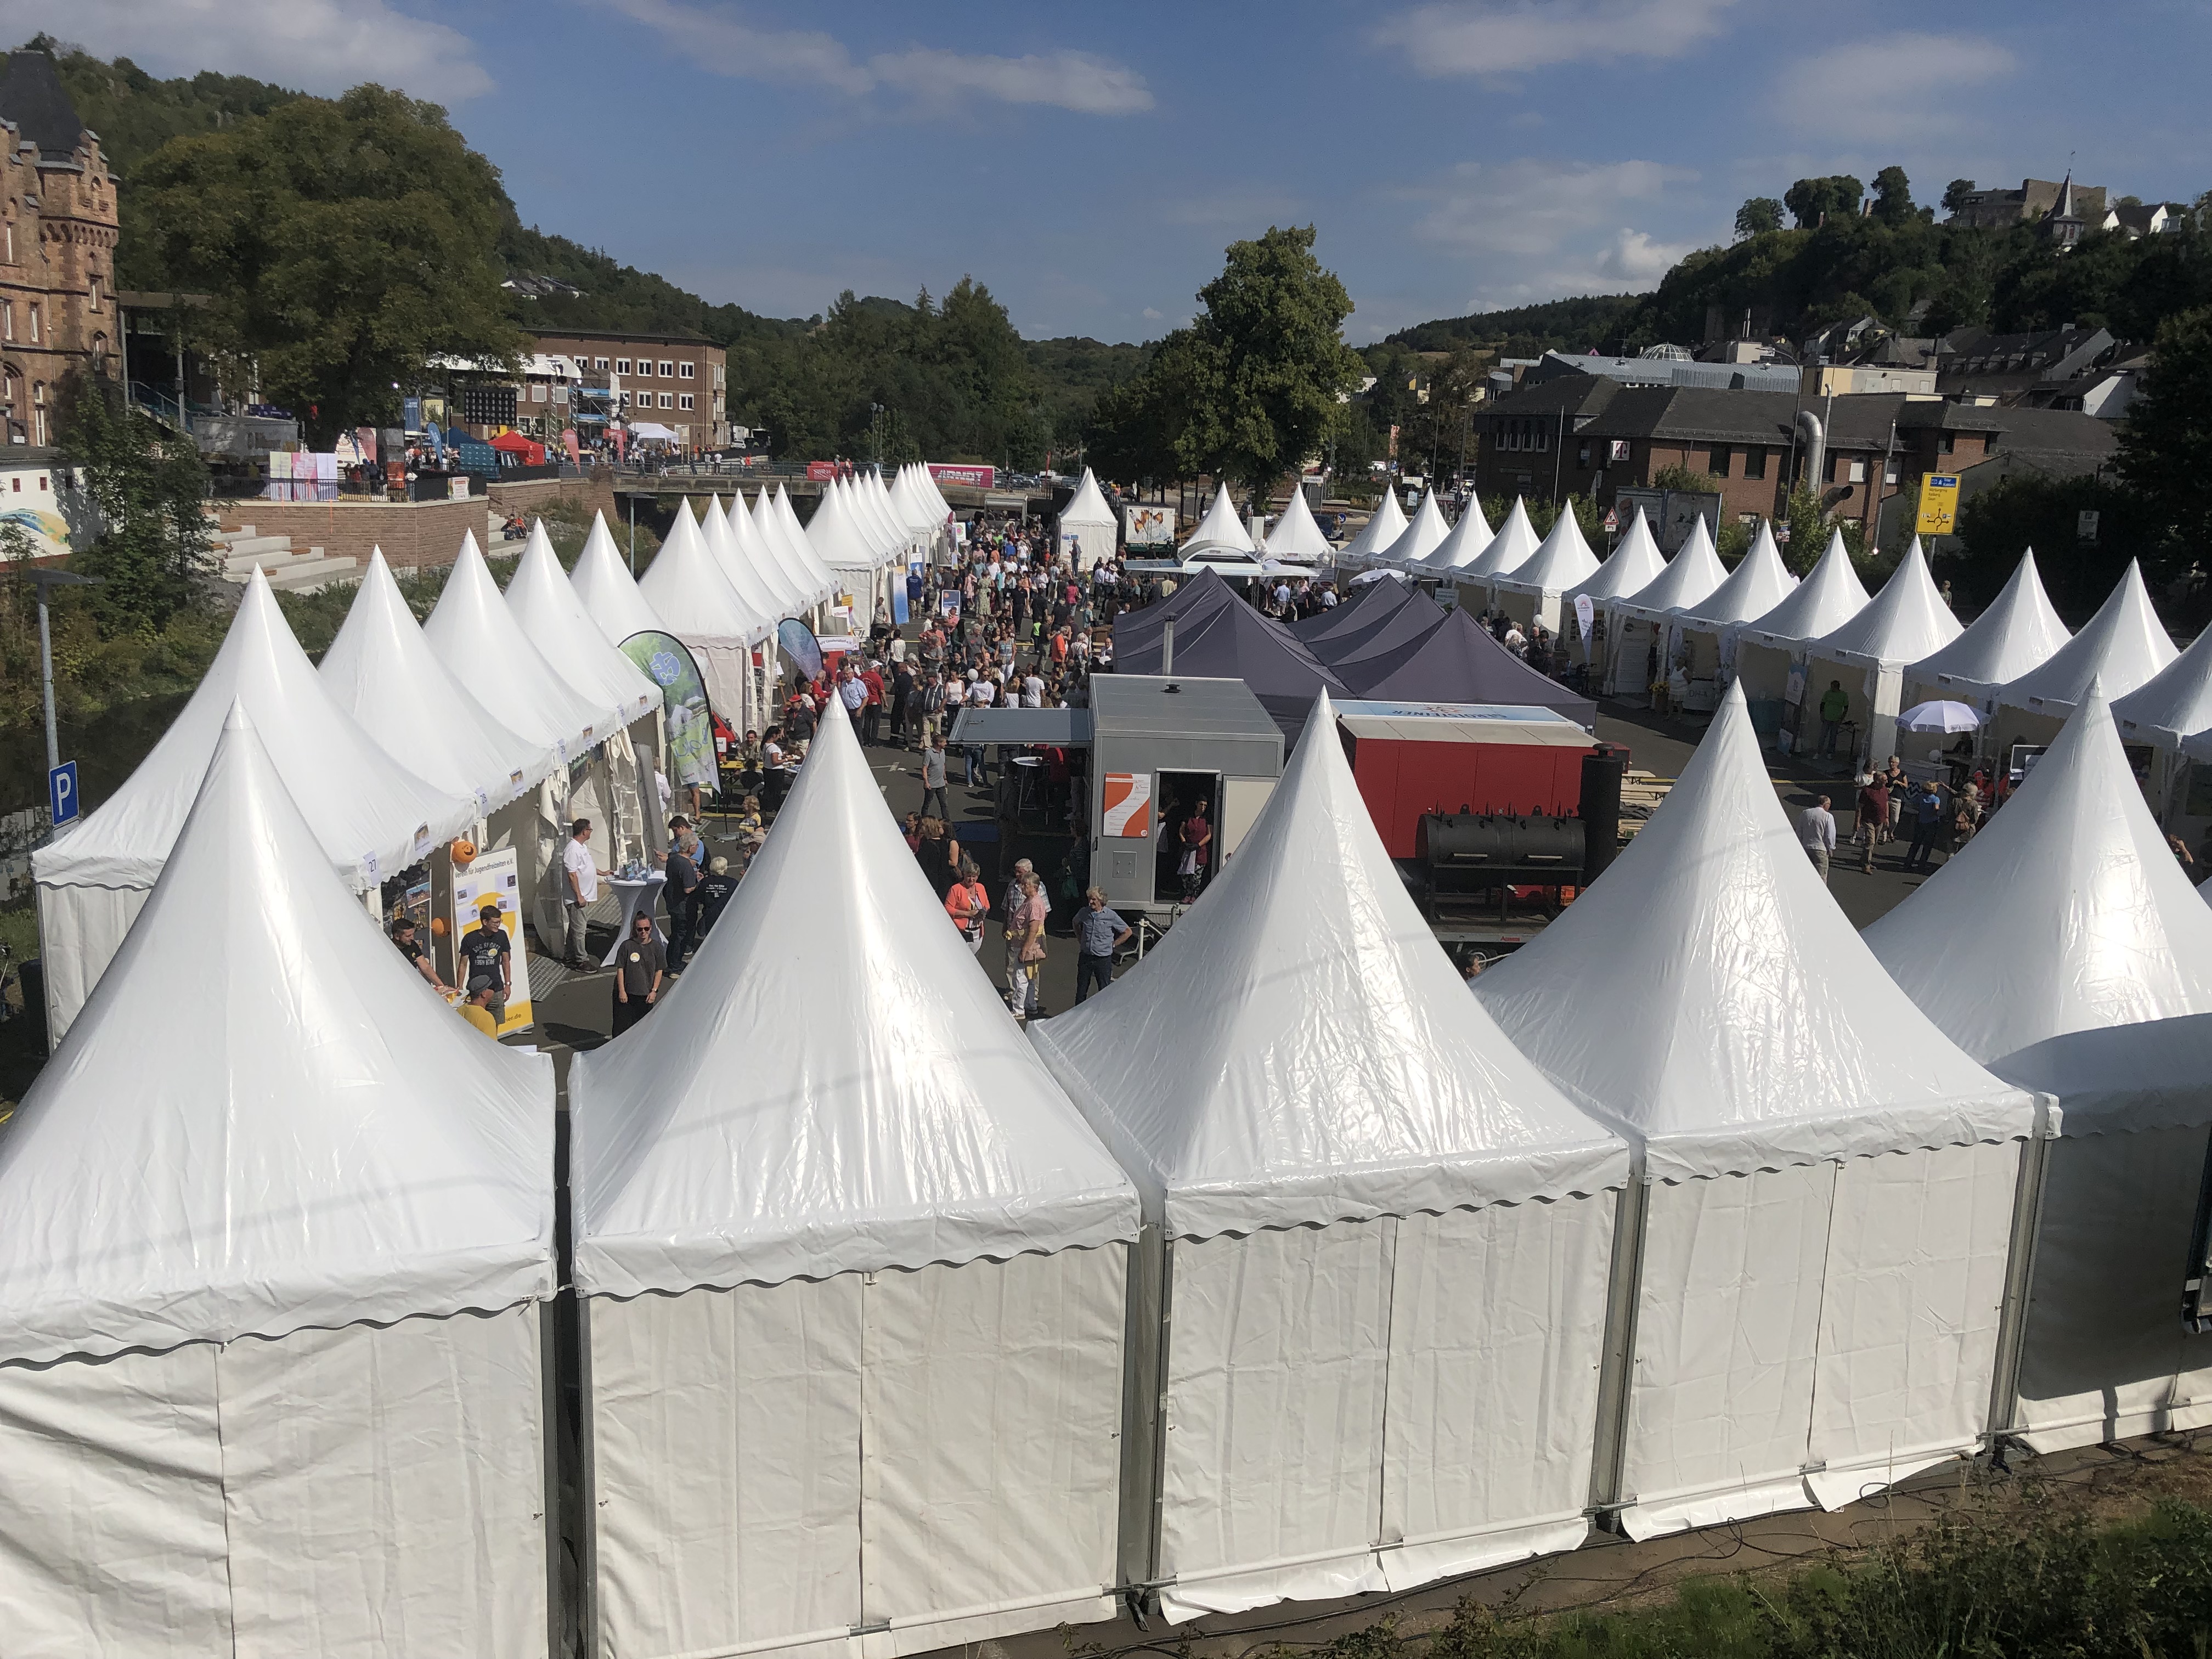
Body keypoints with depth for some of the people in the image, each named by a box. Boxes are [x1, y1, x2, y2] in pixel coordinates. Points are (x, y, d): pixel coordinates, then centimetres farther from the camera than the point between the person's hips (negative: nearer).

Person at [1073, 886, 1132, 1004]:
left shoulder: (1111, 916, -9)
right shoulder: (1084, 913, 0)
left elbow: (1128, 932, 1)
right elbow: (1075, 923, 24)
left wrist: (1113, 945, -2)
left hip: (1103, 958, -3)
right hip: (1085, 957, 3)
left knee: (1104, 991, 3)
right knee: (1081, 990, 9)